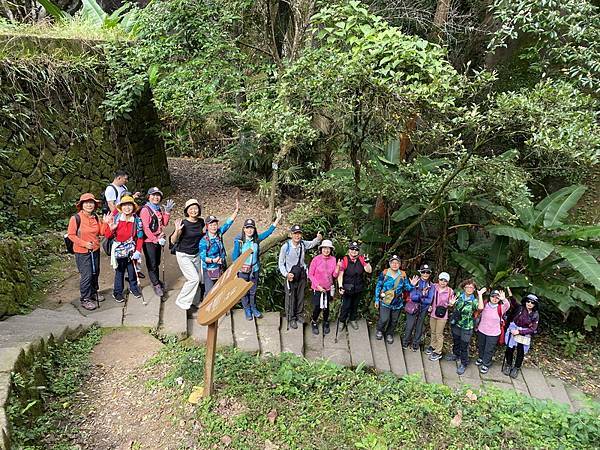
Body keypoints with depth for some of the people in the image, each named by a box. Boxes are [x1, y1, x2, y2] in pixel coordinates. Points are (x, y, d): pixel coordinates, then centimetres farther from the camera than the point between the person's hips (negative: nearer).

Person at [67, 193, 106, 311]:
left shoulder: (95, 217, 4)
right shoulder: (76, 218, -14)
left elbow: (101, 232, 8)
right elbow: (71, 234, -12)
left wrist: (105, 223, -8)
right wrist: (84, 243, -18)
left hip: (95, 250, 6)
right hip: (82, 252, -6)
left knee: (95, 273, 17)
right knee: (86, 275, -5)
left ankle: (93, 292, 37)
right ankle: (85, 299, 8)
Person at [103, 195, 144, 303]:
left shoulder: (137, 220, -4)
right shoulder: (115, 219, -7)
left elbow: (140, 237, 0)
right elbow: (107, 236, -4)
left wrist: (138, 251, -7)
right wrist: (111, 228, -23)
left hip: (131, 251, 1)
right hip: (119, 251, -1)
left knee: (132, 271, 12)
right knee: (119, 272, 9)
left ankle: (133, 288, 35)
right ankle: (117, 292, 24)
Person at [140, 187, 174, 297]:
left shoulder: (159, 209, 10)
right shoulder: (145, 209, -13)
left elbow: (164, 223, 5)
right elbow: (146, 228, -18)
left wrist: (167, 211, -5)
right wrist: (157, 240, -18)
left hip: (158, 240, 7)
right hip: (149, 241, -7)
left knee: (157, 263, 18)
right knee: (152, 264, 3)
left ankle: (157, 281, 33)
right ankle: (156, 284, 14)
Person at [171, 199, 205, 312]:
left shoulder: (201, 222, -3)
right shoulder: (183, 224, -18)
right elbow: (173, 241, -16)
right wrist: (177, 230, -33)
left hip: (196, 254, 6)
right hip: (183, 255, -6)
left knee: (199, 279, 4)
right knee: (194, 278, -12)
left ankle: (188, 301, 23)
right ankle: (182, 301, 5)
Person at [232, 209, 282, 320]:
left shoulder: (256, 239, -3)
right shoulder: (238, 241, -12)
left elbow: (268, 232, -3)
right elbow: (234, 257, -7)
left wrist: (277, 219, -8)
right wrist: (242, 266, -14)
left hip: (254, 269, 3)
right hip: (242, 270, -3)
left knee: (253, 290, 17)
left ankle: (253, 308, 36)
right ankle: (247, 309, 30)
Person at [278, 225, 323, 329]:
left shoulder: (303, 244, -5)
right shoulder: (285, 247, -16)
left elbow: (313, 243, -14)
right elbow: (281, 263, -9)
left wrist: (318, 238, -36)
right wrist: (286, 274, -21)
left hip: (302, 273, 4)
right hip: (291, 274, -4)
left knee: (301, 296, 17)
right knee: (290, 297, 5)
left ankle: (299, 314, 37)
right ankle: (291, 318, 22)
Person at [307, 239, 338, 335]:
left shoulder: (333, 259, -5)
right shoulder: (316, 259, -14)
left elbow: (334, 275, -4)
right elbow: (310, 274, -8)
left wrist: (338, 267, -21)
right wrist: (318, 285, -13)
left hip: (328, 288, 3)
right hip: (317, 288, -3)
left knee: (326, 307, 16)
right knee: (317, 307, 0)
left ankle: (326, 323, 40)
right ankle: (314, 323, 29)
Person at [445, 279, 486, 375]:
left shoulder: (474, 301, -13)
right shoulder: (459, 296, -3)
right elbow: (455, 306, 13)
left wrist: (480, 295, -30)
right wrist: (452, 303, -10)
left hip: (466, 327, -4)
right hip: (456, 324, 4)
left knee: (464, 346, 3)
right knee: (455, 341, 23)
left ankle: (463, 364, 19)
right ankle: (456, 355, 47)